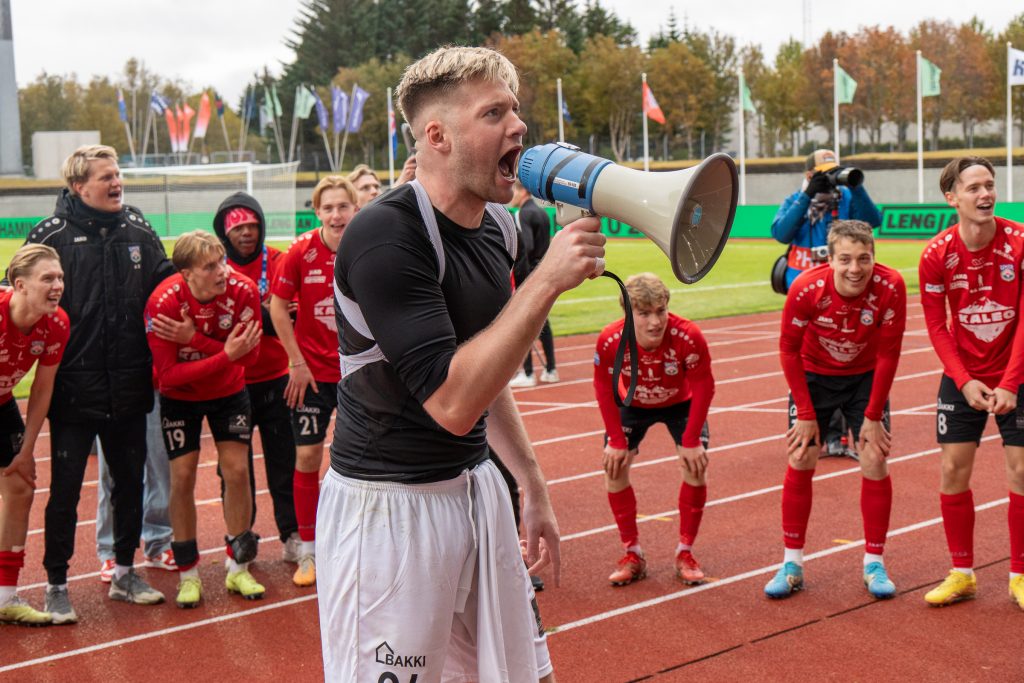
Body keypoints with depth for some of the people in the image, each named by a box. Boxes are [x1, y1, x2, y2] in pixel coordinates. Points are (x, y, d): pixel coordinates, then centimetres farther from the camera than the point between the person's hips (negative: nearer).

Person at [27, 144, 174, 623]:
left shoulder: (138, 230, 5)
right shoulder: (51, 236, -7)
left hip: (128, 388, 4)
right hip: (73, 390, -4)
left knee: (130, 481, 14)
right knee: (65, 489, 4)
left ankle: (125, 573, 31)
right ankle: (56, 585, 19)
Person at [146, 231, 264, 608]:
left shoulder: (243, 290, -24)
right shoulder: (164, 302, -29)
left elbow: (249, 354, -24)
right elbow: (167, 374, -28)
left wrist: (194, 339, -37)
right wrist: (225, 354, -38)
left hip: (229, 392, 2)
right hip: (180, 397, -2)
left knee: (237, 471, 0)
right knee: (182, 477, -3)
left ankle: (238, 568, 15)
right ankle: (188, 574, 12)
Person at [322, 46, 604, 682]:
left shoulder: (497, 226, 5)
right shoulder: (385, 235, -20)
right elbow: (451, 402, -28)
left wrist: (533, 485, 20)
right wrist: (547, 280, -27)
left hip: (478, 487, 8)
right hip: (389, 506, -8)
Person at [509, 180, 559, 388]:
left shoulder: (523, 214, -12)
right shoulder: (543, 213, 14)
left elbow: (526, 246, -23)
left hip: (526, 274, -9)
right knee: (542, 321, 14)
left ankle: (527, 374, -5)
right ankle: (550, 370, 17)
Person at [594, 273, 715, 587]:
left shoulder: (688, 336, -36)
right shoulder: (610, 340, -33)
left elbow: (703, 387, -22)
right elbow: (604, 388, -15)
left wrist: (691, 441, -21)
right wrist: (616, 440, -15)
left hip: (681, 403, -1)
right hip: (633, 405, 1)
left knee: (696, 466, -14)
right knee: (614, 465, -8)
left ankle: (685, 553, 4)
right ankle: (633, 555, 7)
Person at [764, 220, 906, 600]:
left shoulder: (890, 287, -27)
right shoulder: (806, 289, -29)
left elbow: (888, 354, -16)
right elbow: (788, 349, -14)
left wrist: (873, 416, -13)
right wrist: (805, 413, -13)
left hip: (865, 378, 0)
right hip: (813, 376, 0)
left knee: (875, 461, -6)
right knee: (800, 462, -3)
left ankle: (874, 564, 9)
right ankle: (791, 565, 8)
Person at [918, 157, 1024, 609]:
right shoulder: (936, 254, -11)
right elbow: (936, 326, -4)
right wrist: (965, 382, -14)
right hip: (962, 377, 2)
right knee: (953, 470, 1)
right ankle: (962, 574, 15)